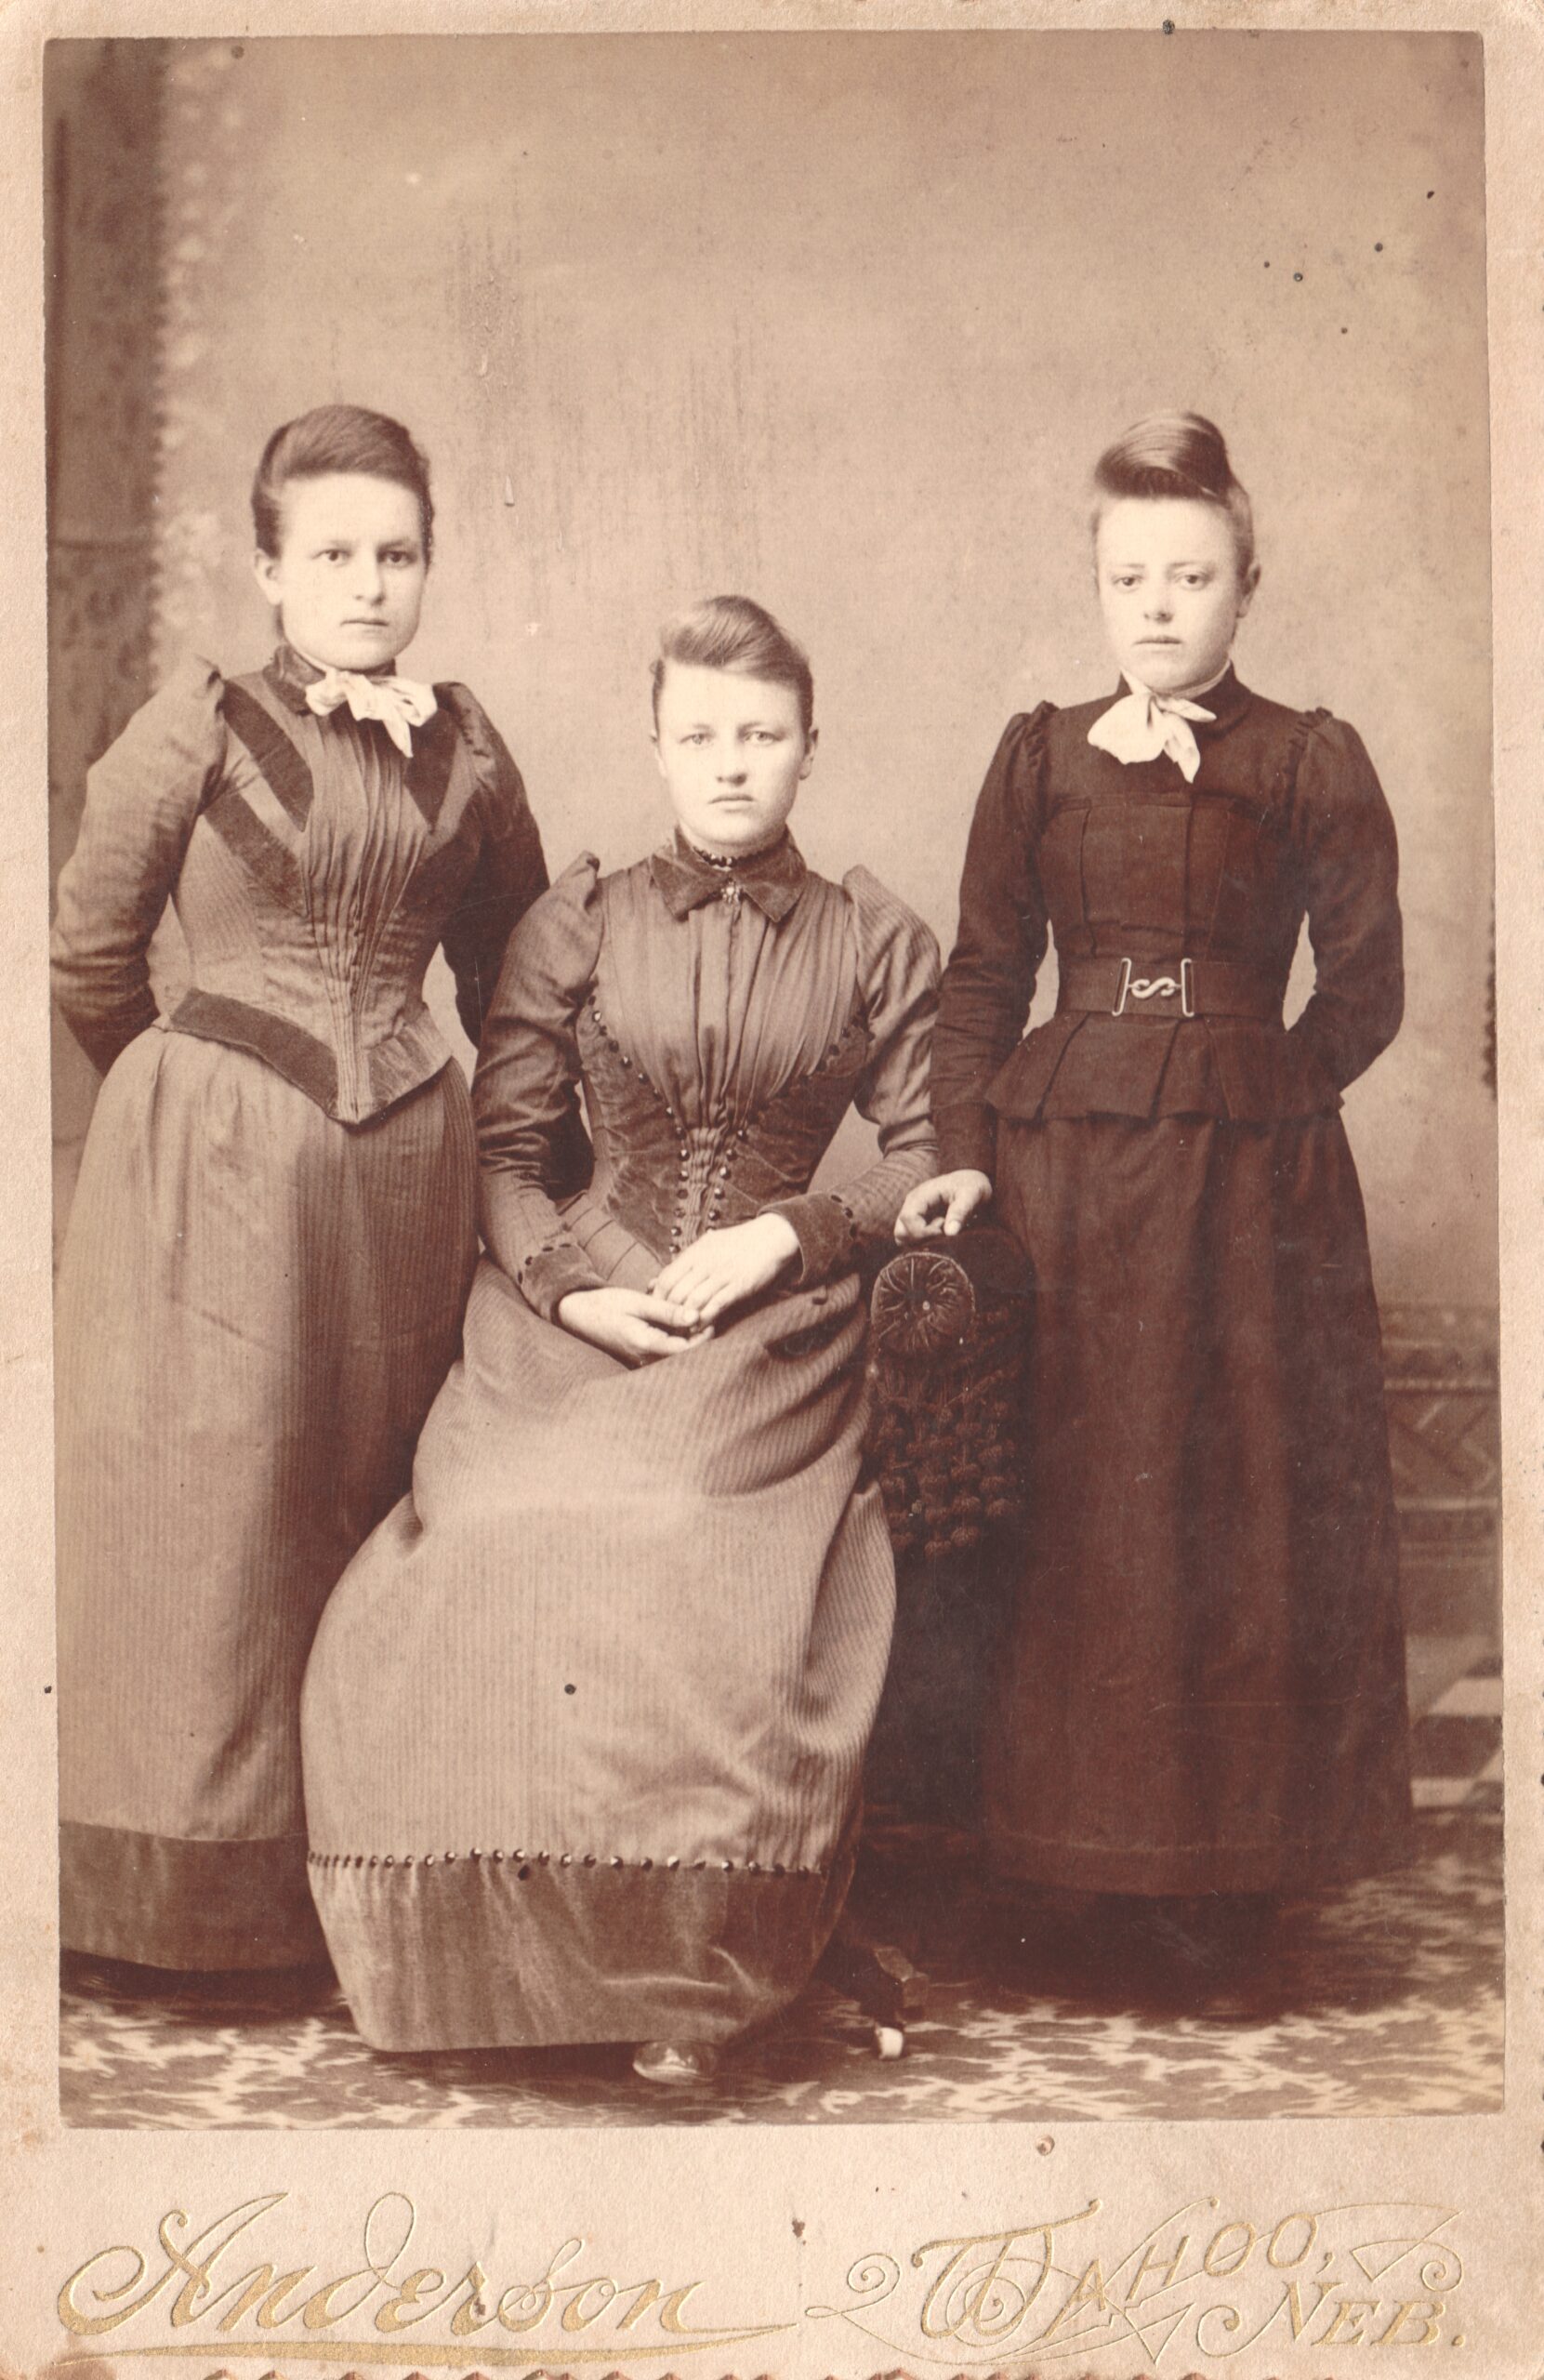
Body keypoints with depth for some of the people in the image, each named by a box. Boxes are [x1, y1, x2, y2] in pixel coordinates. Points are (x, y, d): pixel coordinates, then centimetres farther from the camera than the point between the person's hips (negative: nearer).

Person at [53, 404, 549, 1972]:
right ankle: (197, 1877, 15)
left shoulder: (465, 748, 8)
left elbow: (512, 962, 18)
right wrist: (200, 1097, 10)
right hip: (213, 1174, -3)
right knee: (207, 1504, 0)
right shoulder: (198, 727, -2)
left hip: (406, 1170, 3)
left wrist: (514, 1155, 15)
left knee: (376, 1498, 8)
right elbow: (88, 957, 3)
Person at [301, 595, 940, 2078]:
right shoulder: (577, 925, 10)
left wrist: (791, 1234, -6)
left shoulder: (876, 944, 9)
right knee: (495, 1555, -24)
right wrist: (570, 1283, -8)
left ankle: (688, 1976, -9)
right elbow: (504, 1150, 9)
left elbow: (925, 1159, 9)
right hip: (581, 1320, 1)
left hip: (779, 1332, -1)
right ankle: (516, 1954, -3)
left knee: (688, 1571, -28)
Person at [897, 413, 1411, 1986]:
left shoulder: (1312, 763, 4)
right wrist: (967, 1150, -2)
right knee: (1070, 1524, 3)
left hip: (1250, 1184, -1)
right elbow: (983, 974, 8)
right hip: (1060, 1175, 2)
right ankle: (1077, 1862, 19)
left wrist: (1249, 1108, -5)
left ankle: (1219, 1883, 15)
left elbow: (1362, 992, 4)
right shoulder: (1039, 755, 9)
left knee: (1245, 1517, 1)